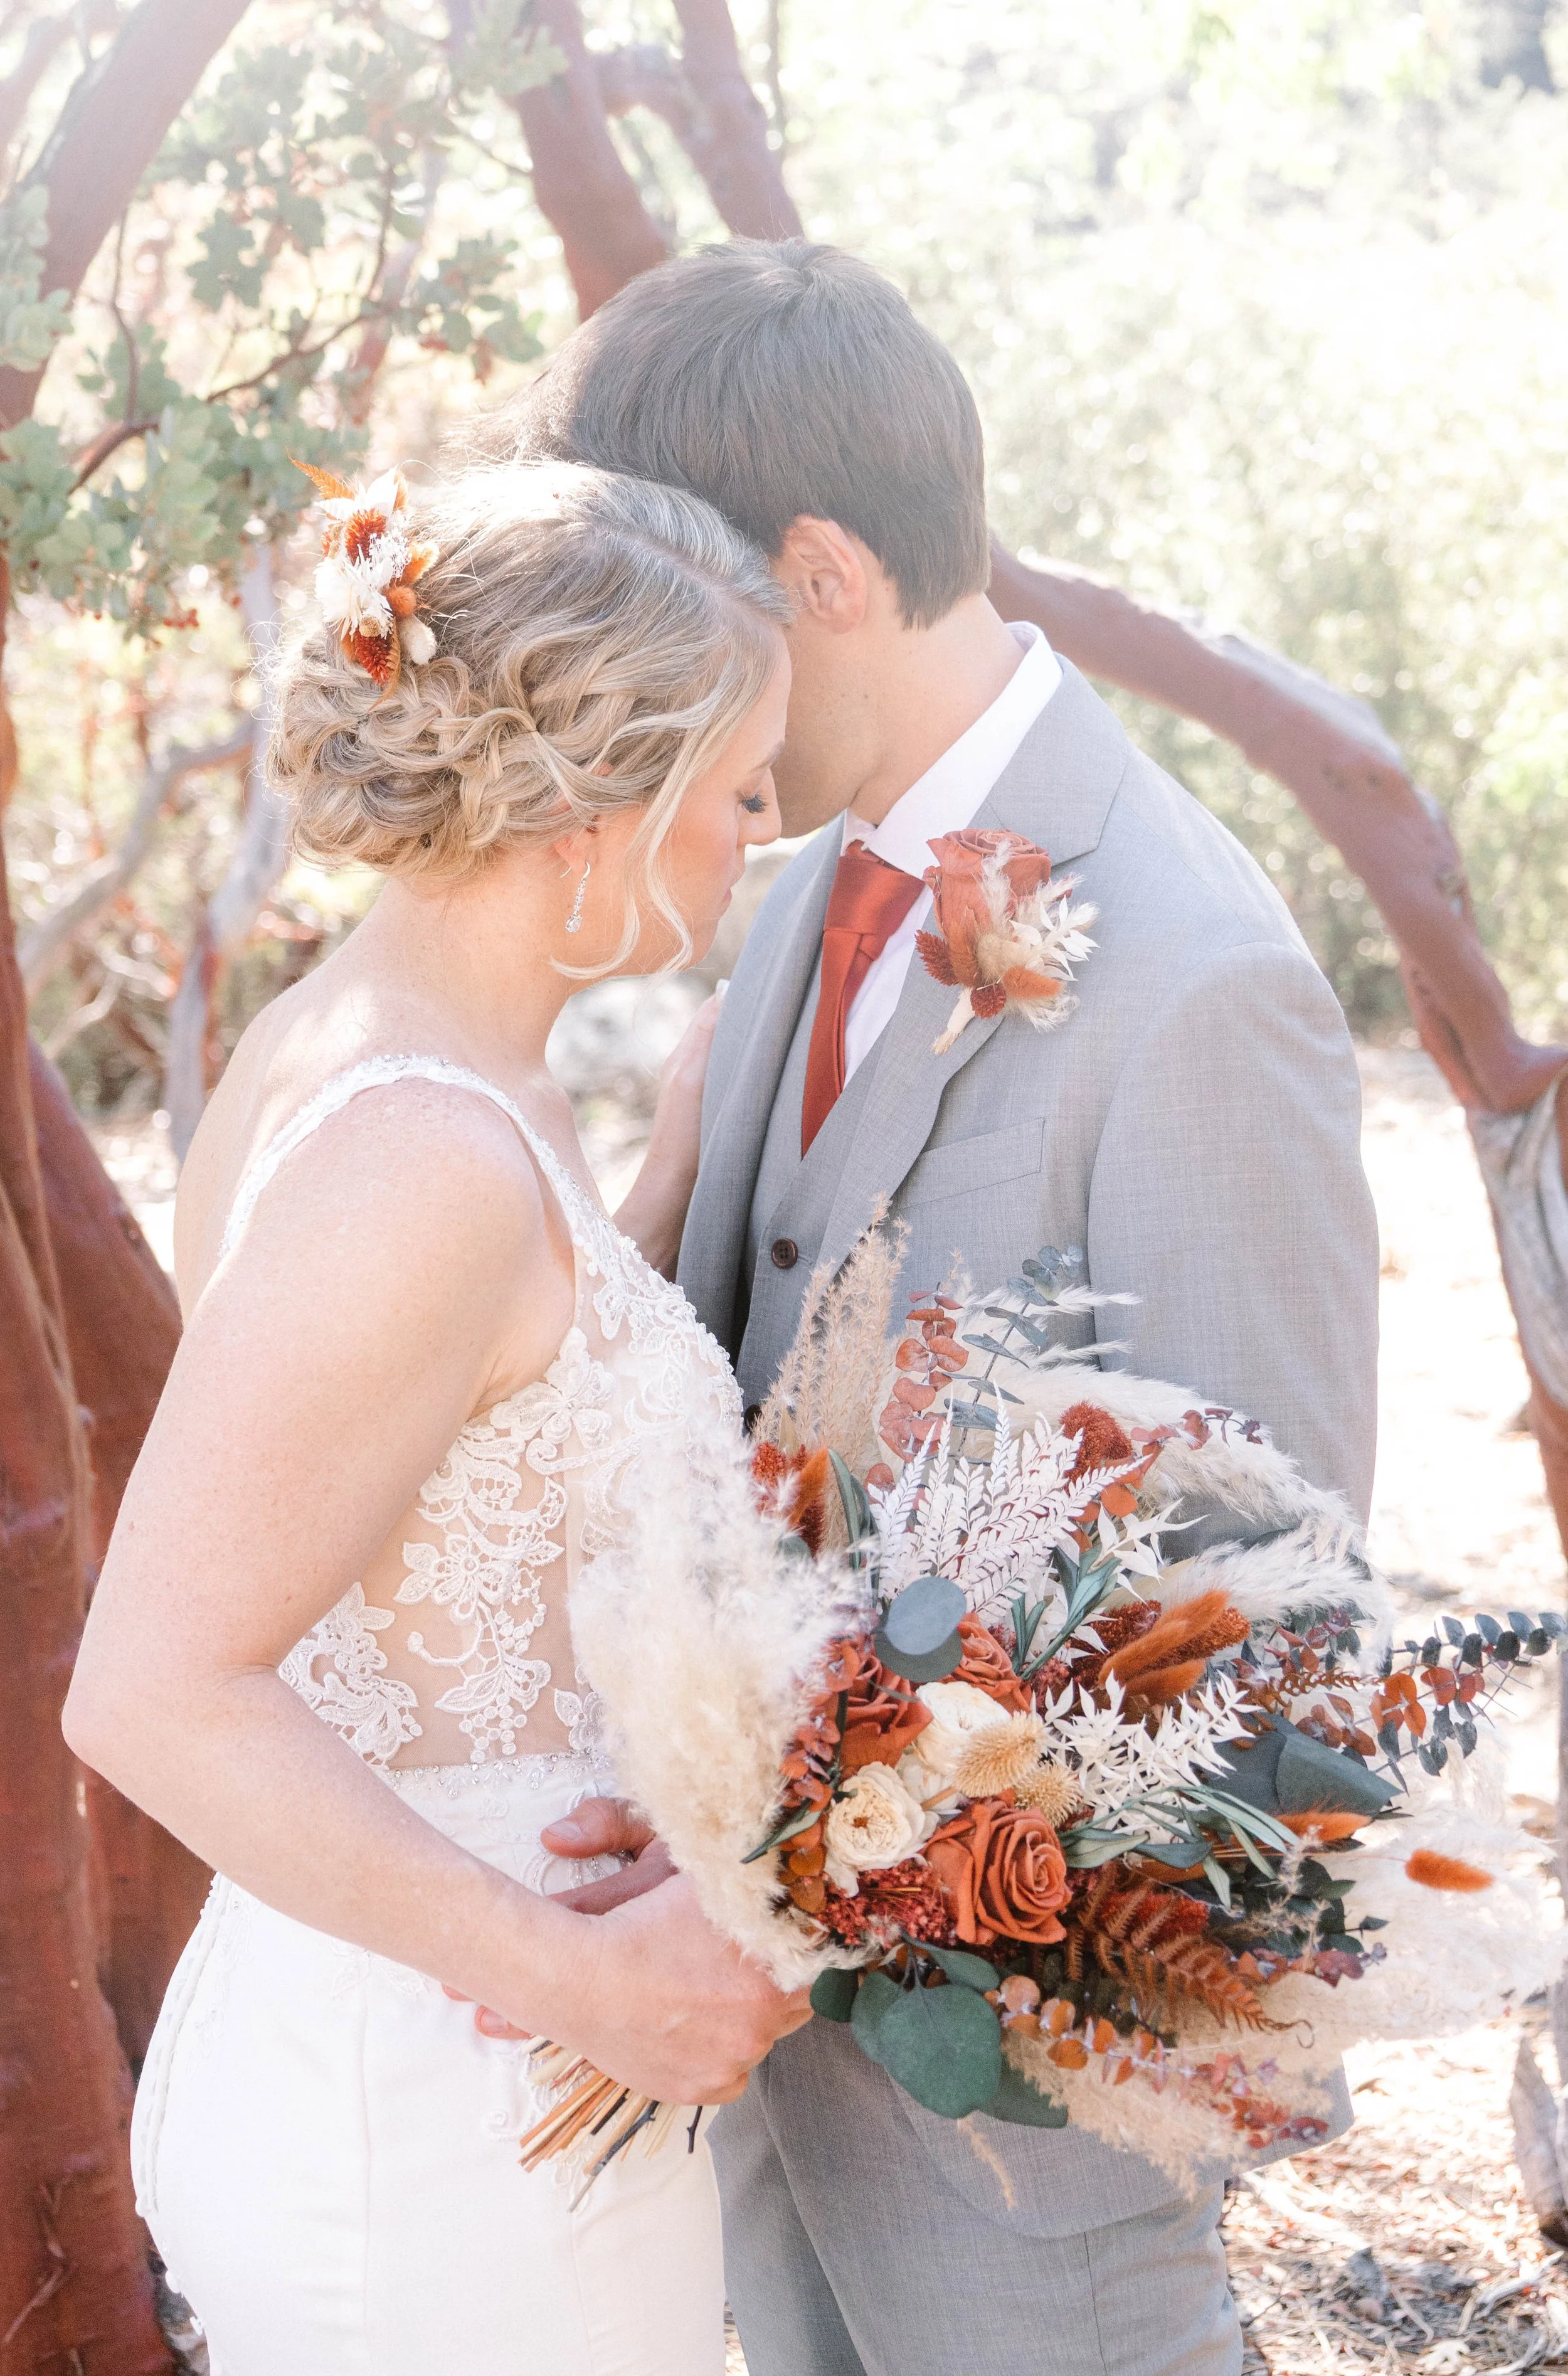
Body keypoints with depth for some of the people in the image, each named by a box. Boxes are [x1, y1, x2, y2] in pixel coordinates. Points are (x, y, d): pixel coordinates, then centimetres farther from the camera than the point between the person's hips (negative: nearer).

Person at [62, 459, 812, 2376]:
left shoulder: (333, 1049, 3)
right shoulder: (427, 1166, -25)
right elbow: (156, 1690, -27)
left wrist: (689, 1157, 10)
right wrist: (586, 1977, -23)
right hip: (449, 2134, -9)